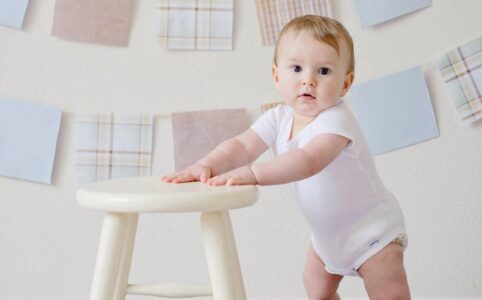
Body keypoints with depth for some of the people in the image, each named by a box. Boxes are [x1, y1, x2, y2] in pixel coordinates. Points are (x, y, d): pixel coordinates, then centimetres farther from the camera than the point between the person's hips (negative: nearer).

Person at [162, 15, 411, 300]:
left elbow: (309, 161, -49)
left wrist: (253, 173, -60)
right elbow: (242, 145, -20)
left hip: (371, 228, -7)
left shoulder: (336, 120, -33)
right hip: (328, 231, 7)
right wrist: (207, 165, -40)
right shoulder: (278, 118, -10)